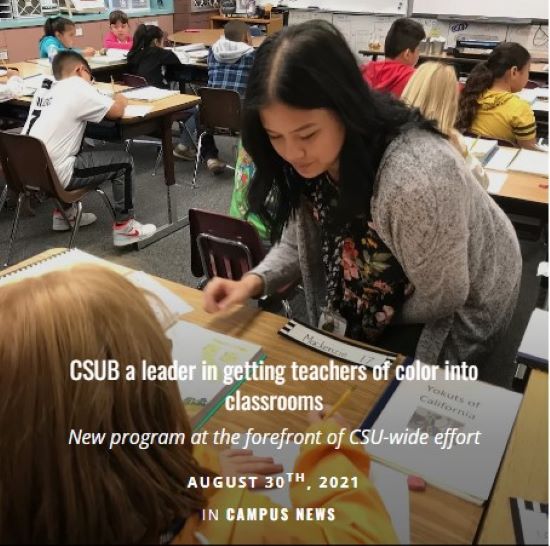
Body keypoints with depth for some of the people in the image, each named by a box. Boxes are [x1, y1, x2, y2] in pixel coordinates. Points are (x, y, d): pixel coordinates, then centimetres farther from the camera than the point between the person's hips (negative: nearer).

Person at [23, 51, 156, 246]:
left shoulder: (45, 88, 14)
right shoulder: (77, 87, -8)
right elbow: (116, 112, -7)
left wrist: (110, 100, 19)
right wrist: (121, 100, 15)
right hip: (52, 175, -8)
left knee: (78, 152, 35)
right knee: (124, 161, 4)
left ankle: (64, 213, 34)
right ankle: (124, 227, 7)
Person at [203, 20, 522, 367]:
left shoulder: (414, 181, -41)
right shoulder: (308, 160, -20)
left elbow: (441, 300, -25)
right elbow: (299, 245, -6)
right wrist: (254, 282, -25)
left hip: (462, 309, -5)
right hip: (391, 286, 5)